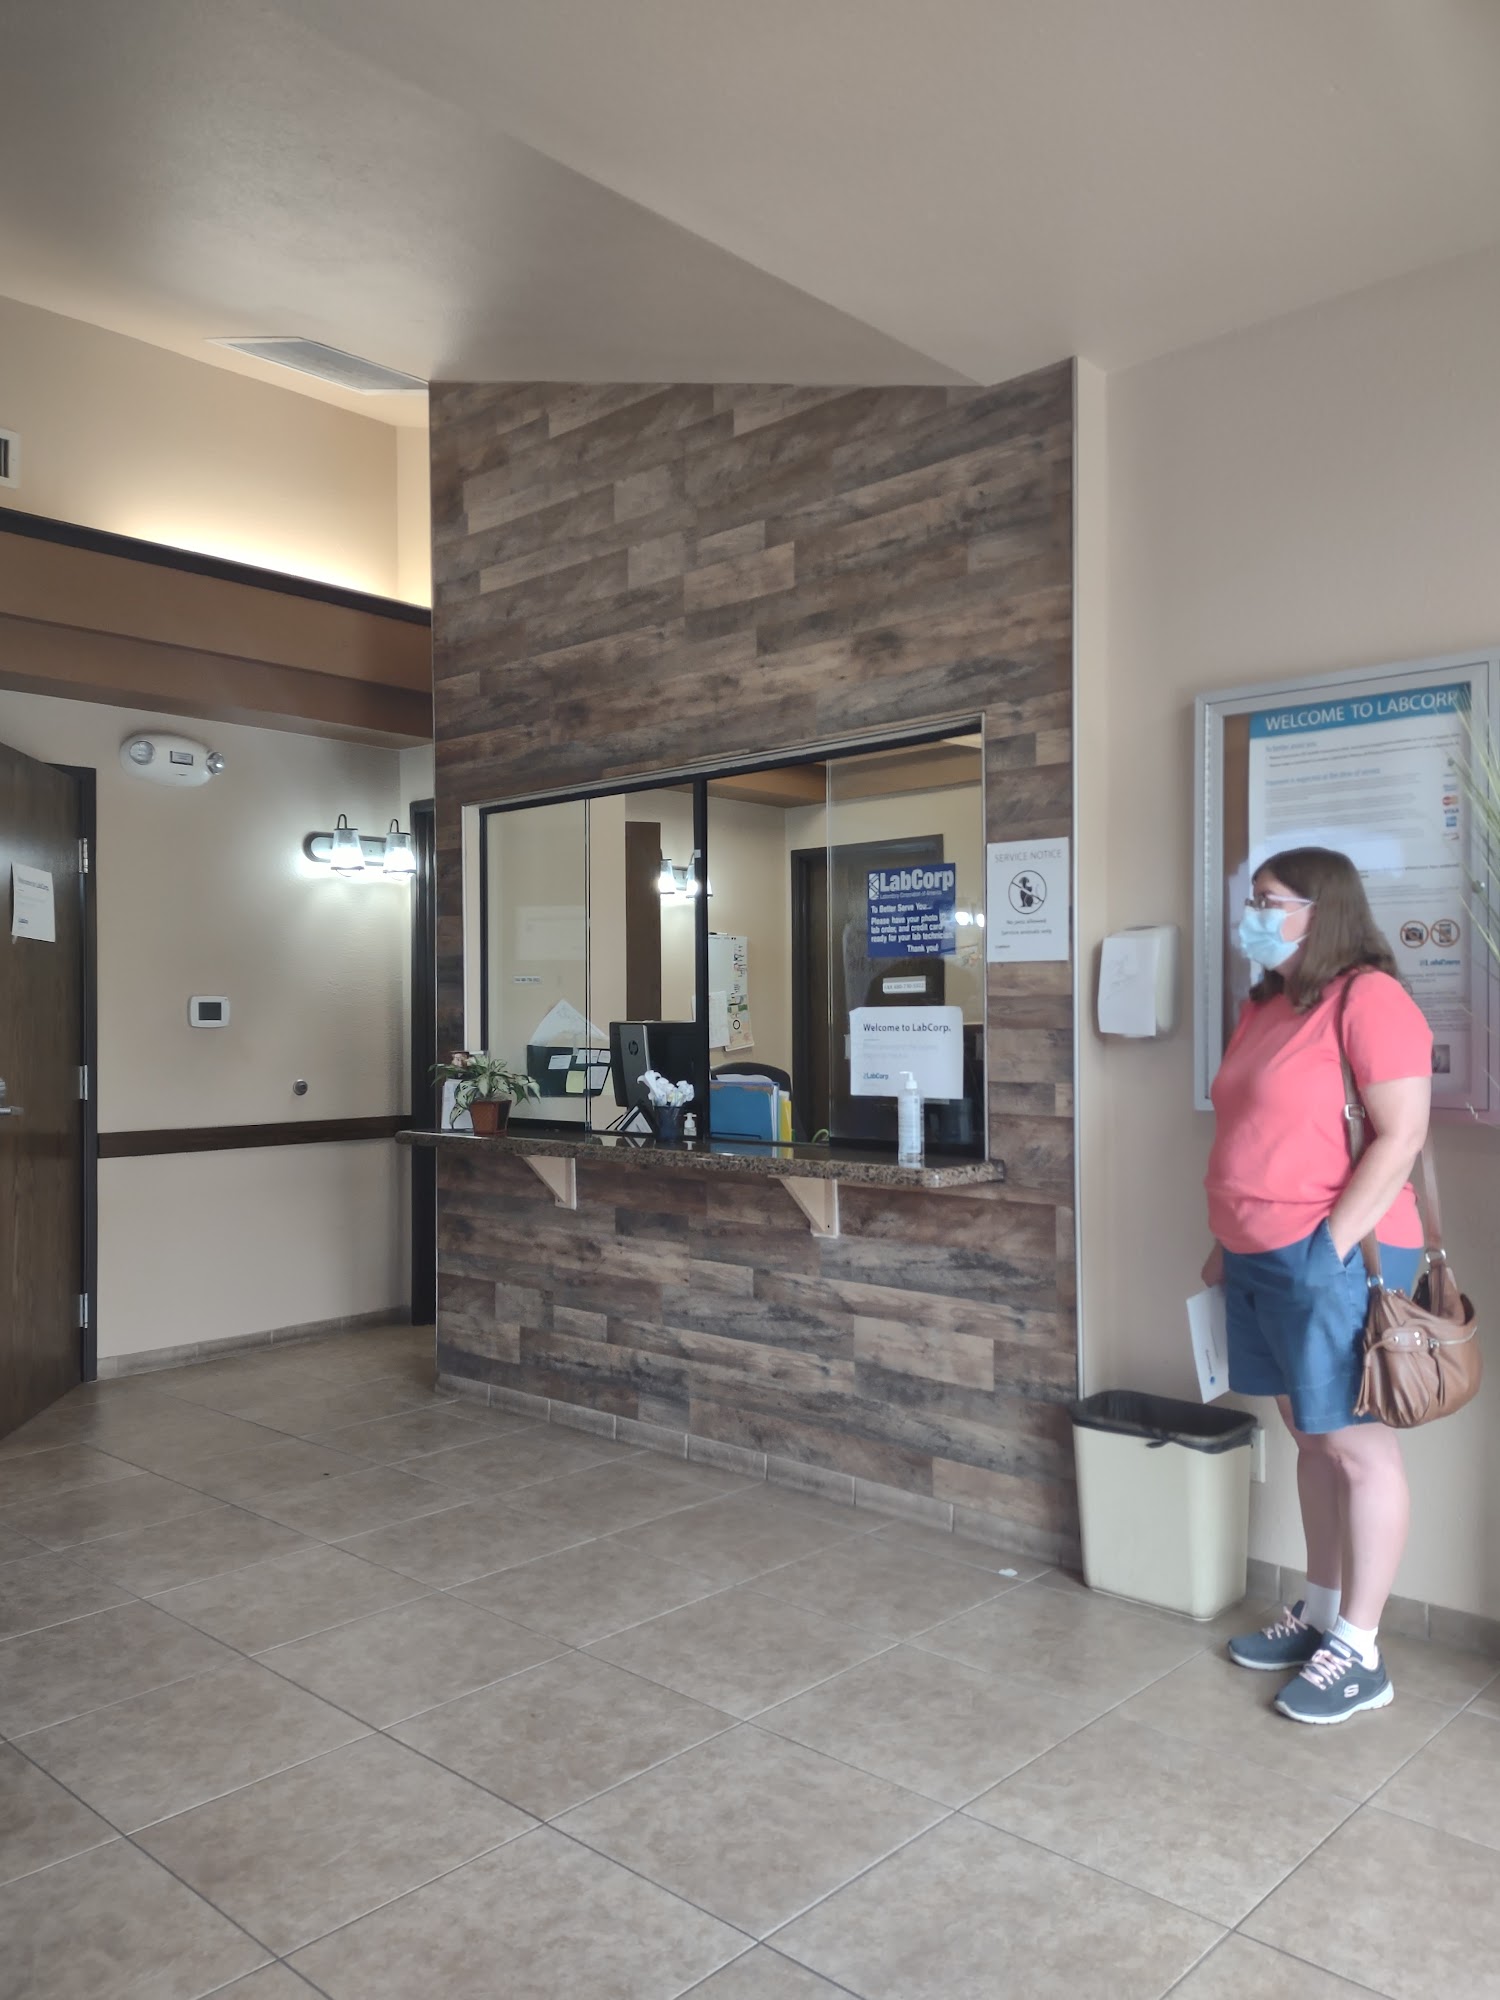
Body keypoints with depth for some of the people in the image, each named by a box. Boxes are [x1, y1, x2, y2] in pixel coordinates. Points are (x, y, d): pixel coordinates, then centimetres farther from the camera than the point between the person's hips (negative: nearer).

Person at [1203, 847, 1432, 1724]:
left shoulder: (1369, 999, -12)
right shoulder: (1265, 1006, 14)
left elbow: (1401, 1135, -18)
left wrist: (1331, 1246, -19)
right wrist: (1226, 1244, 17)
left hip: (1334, 1261, -8)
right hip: (1262, 1261, 8)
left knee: (1356, 1444, 2)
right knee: (1312, 1437, 16)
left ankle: (1359, 1653, 12)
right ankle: (1321, 1611, 28)